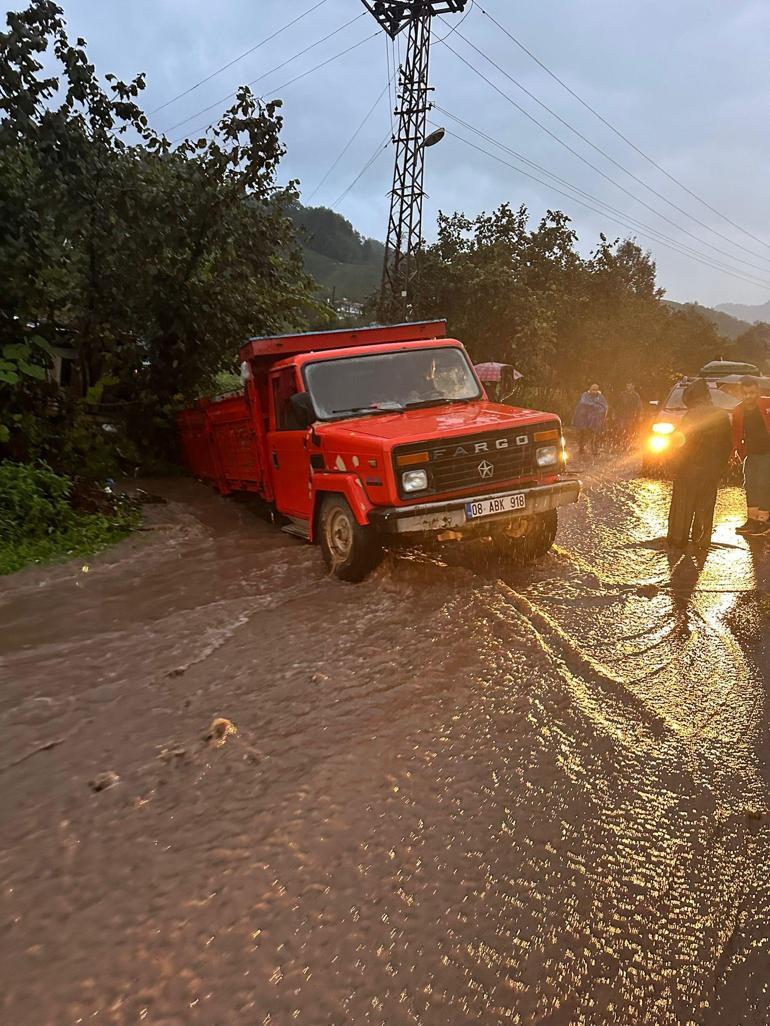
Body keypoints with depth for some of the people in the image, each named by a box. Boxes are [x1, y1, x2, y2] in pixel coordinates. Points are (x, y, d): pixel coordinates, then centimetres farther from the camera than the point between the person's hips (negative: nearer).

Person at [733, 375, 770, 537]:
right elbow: (736, 435, 7)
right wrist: (739, 453, 1)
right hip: (751, 454, 5)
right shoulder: (738, 411, 1)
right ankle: (752, 520, 17)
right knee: (750, 486, 7)